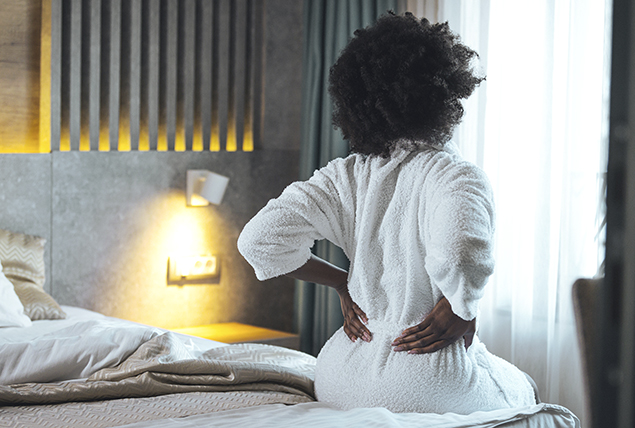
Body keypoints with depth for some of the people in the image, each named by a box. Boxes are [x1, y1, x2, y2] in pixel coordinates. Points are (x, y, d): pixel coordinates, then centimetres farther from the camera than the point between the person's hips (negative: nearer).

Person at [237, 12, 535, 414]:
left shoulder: (346, 176, -2)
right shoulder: (456, 176, -16)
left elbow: (259, 239, -7)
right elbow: (462, 256, -38)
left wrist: (343, 282, 3)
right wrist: (462, 313, -17)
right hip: (430, 384, -5)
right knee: (520, 389, 29)